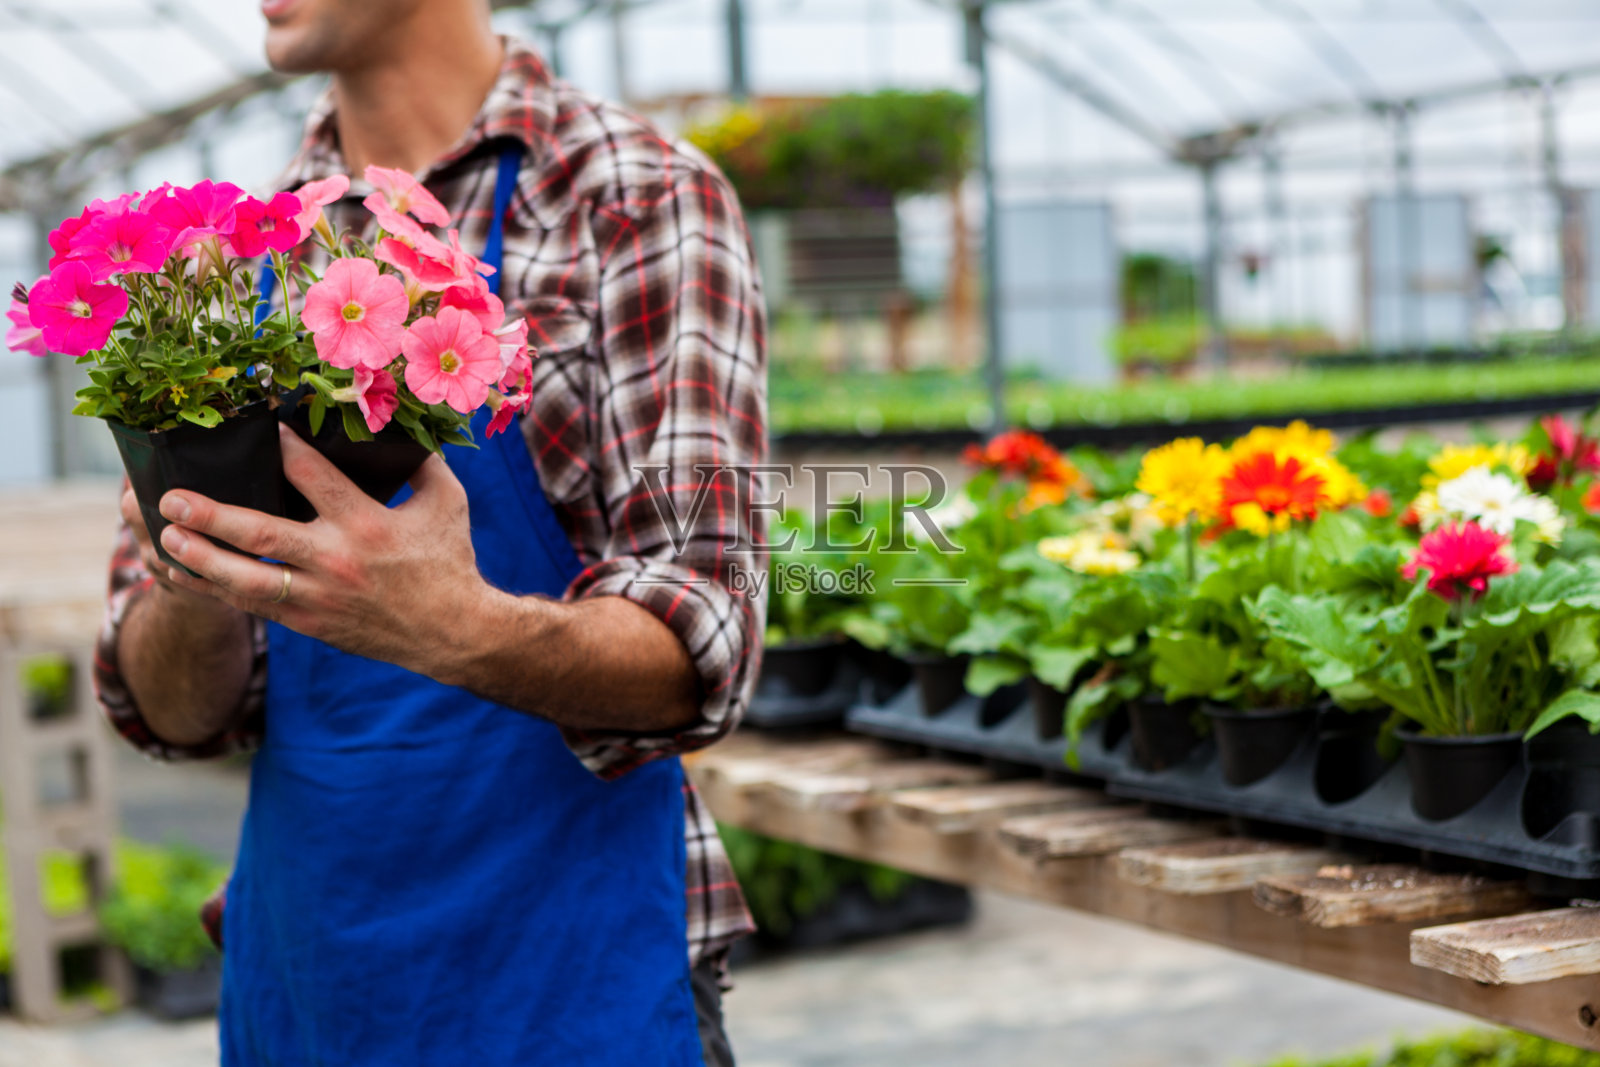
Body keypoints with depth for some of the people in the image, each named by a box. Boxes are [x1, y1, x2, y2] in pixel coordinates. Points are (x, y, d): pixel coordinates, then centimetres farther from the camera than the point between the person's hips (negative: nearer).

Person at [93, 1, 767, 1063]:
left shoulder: (642, 204, -9)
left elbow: (698, 655, -16)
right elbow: (172, 709, 3)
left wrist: (467, 632, -34)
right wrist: (198, 590, -19)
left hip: (572, 979, -4)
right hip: (296, 971, 5)